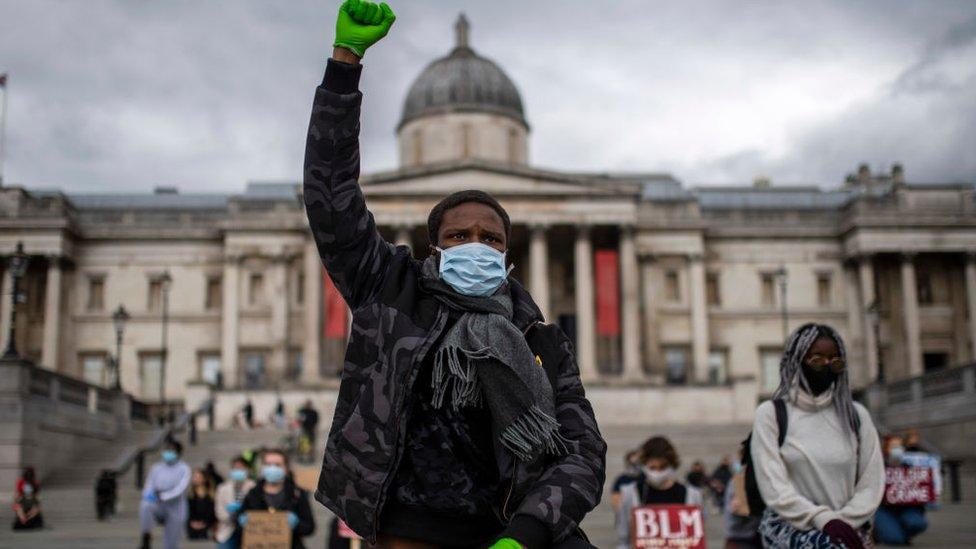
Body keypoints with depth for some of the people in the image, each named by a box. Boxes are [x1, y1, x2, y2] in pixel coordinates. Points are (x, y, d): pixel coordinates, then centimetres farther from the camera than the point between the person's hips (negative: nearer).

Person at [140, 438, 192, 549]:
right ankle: (146, 538, -17)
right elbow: (148, 487, -1)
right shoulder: (156, 468, 1)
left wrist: (163, 495, -35)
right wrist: (148, 496, -25)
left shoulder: (184, 469, -6)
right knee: (145, 505, -31)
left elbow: (180, 489, -19)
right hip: (159, 508, 1)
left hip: (175, 512, -1)